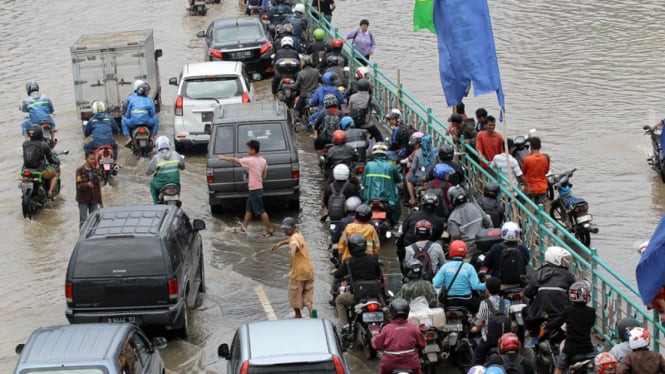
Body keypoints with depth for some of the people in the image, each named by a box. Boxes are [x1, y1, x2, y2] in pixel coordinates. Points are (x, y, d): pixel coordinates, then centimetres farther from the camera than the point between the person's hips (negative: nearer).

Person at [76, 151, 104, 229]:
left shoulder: (94, 170, 8)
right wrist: (87, 185, -36)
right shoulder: (80, 171, -8)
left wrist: (100, 201, 14)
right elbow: (79, 186, -15)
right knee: (83, 221, -4)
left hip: (94, 200, 5)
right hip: (83, 200, -4)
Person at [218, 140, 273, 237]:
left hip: (254, 190, -9)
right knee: (249, 209, 17)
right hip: (258, 187, 9)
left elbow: (234, 160, -9)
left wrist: (223, 158, 5)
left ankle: (269, 230, 2)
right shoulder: (263, 160, 4)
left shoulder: (250, 160, -18)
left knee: (261, 211, -2)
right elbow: (264, 175, 10)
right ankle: (243, 228, 25)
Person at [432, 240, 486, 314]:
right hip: (466, 301, -1)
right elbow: (475, 286, -14)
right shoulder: (469, 267, -9)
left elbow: (436, 284, -8)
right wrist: (486, 286, 3)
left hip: (449, 301, 1)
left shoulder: (445, 267, -7)